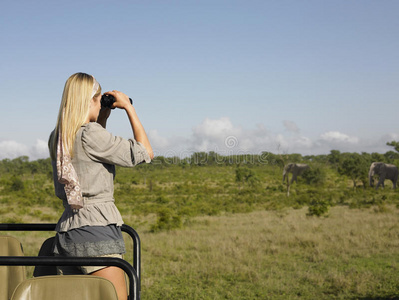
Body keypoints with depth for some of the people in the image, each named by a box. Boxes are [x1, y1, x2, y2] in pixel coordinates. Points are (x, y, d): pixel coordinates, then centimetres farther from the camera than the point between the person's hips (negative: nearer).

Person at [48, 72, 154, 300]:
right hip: (97, 228, -8)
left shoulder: (56, 138, 13)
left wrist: (103, 119, 24)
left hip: (66, 229, 8)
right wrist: (128, 107, 1)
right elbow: (145, 153, -6)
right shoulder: (91, 134, -11)